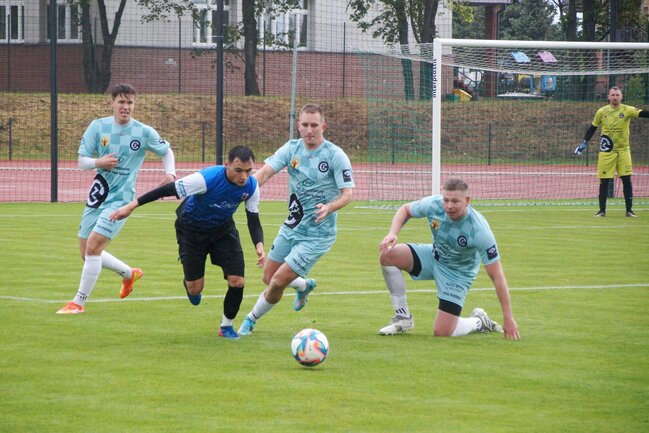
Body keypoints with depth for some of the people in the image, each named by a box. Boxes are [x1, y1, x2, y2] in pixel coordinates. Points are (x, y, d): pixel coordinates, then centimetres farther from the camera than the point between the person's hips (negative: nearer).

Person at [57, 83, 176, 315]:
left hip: (121, 199, -4)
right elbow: (81, 161, 2)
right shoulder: (98, 126, -1)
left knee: (93, 245, -19)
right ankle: (129, 274, 37)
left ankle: (79, 302, -9)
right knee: (87, 252, 10)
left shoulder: (145, 132, -5)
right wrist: (98, 162, -20)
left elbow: (166, 152, 12)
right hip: (97, 196, 4)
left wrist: (170, 173, -7)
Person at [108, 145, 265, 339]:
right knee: (195, 289, -3)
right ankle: (189, 285, 38)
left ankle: (226, 325, 15)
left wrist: (259, 245, -31)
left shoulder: (251, 186, -22)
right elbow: (169, 189, -32)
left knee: (237, 281, -11)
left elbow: (253, 221, -11)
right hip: (192, 229, -3)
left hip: (223, 229, 3)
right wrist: (132, 205, -31)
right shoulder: (207, 178, -37)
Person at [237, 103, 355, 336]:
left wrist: (329, 207, -36)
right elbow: (266, 171, -13)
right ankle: (305, 285, 45)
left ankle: (251, 319, 15)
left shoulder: (336, 155, -14)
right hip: (291, 227, 6)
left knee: (278, 282, -10)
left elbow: (347, 194, -15)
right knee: (268, 278, 15)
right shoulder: (292, 148, -2)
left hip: (318, 234, -6)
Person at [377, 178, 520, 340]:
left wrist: (508, 318, -26)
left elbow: (496, 275, -27)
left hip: (459, 271, -4)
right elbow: (405, 209, 0)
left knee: (442, 332, -15)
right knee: (387, 255, -21)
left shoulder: (479, 230, -33)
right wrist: (392, 233, -22)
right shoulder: (433, 205, -24)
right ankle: (403, 317, -5)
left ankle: (478, 322, 19)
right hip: (434, 256, 4)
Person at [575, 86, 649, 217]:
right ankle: (602, 210, 12)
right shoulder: (602, 112, 0)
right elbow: (592, 128, 11)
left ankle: (629, 210, 7)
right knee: (604, 182, 2)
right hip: (606, 152, 1)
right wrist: (583, 143, 8)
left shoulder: (627, 110, -5)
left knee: (627, 180, -2)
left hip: (623, 151, -1)